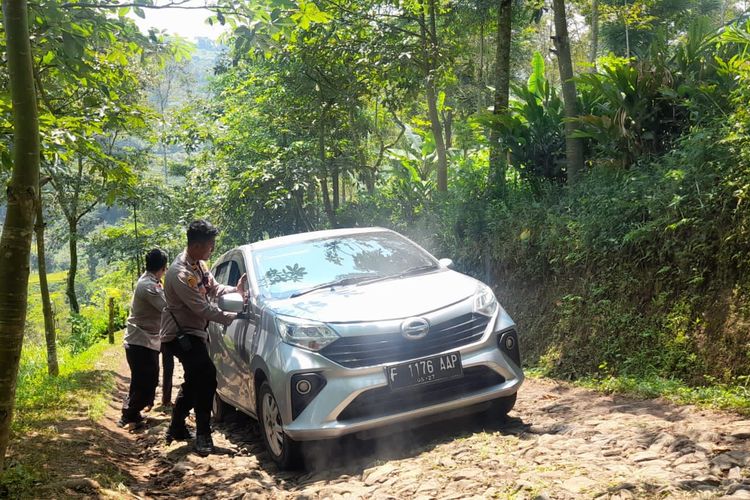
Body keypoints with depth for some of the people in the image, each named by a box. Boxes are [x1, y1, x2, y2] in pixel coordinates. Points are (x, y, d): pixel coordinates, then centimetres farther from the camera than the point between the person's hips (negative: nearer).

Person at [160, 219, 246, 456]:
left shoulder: (199, 264, 3)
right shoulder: (180, 273, -27)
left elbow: (214, 288, 9)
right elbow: (203, 309, -27)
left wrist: (235, 290, -10)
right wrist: (233, 317, -21)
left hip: (194, 332, 10)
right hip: (180, 334, -10)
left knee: (194, 381, 18)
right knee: (206, 376, -20)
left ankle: (177, 428, 33)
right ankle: (202, 435, -11)